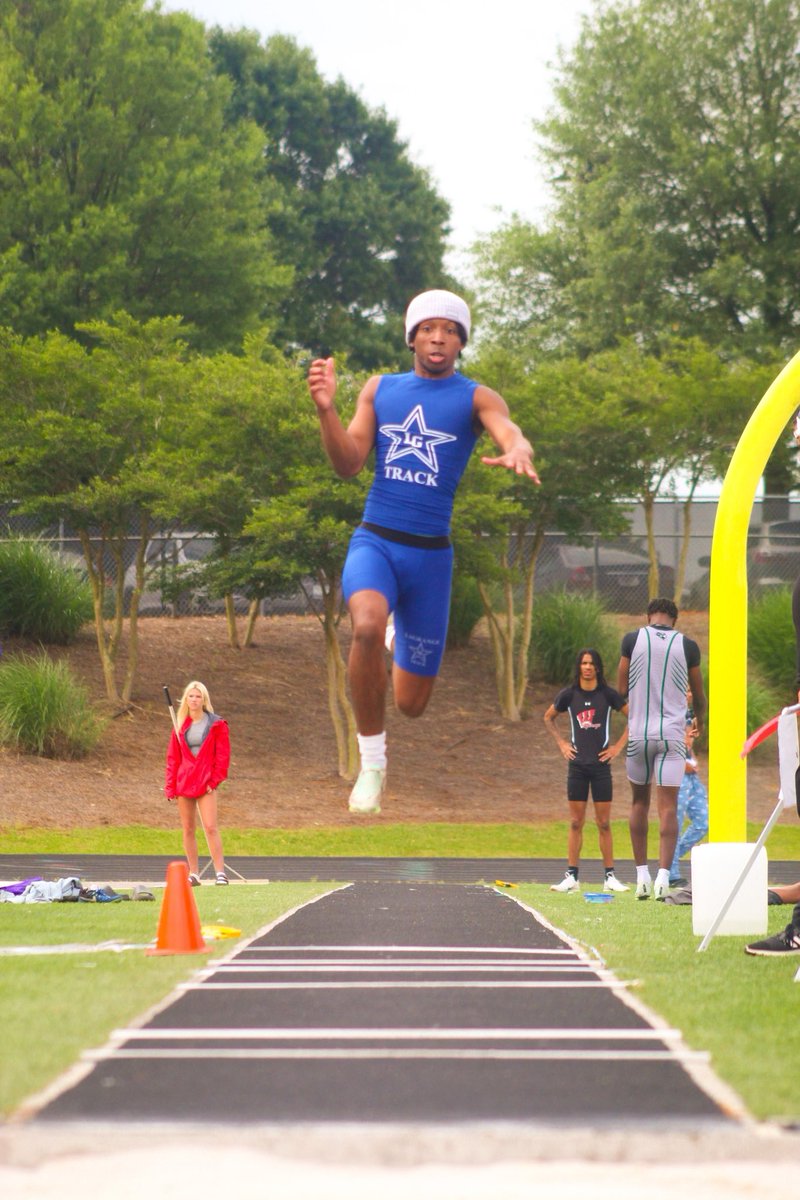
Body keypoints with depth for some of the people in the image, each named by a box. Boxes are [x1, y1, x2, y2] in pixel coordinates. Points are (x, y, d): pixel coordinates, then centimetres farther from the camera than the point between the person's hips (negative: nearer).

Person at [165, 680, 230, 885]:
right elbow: (173, 758, 11)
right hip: (183, 782, 4)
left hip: (206, 783, -4)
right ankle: (193, 874, 10)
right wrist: (171, 786, 5)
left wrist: (215, 780, -8)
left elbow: (223, 755, 0)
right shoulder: (180, 726, 10)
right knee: (188, 829, 5)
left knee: (210, 826, -12)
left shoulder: (216, 725, 1)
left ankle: (220, 872, -12)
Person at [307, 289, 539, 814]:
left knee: (412, 703, 6)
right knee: (367, 627, -35)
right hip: (375, 540, 0)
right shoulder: (380, 388, 8)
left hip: (430, 553, 0)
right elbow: (349, 464, 3)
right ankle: (372, 762, -17)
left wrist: (518, 453, -45)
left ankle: (405, 650, 46)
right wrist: (326, 410, -15)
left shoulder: (475, 397, 0)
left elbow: (511, 432, -20)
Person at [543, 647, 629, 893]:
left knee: (604, 823, 0)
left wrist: (619, 745, 0)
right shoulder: (569, 695, 2)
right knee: (575, 822, 2)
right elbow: (548, 718, 18)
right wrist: (561, 743, 8)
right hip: (577, 764, 1)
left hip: (601, 764, -1)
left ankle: (610, 876, 5)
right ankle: (571, 877, 4)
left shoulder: (608, 694, -2)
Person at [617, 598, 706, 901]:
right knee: (668, 808, -2)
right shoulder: (687, 646, 2)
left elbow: (621, 690, 3)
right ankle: (663, 876, -14)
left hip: (638, 732, 1)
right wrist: (699, 719, 35)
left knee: (639, 803, 16)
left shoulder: (632, 640, 0)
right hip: (672, 734, -1)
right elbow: (698, 694, 13)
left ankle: (642, 875, 16)